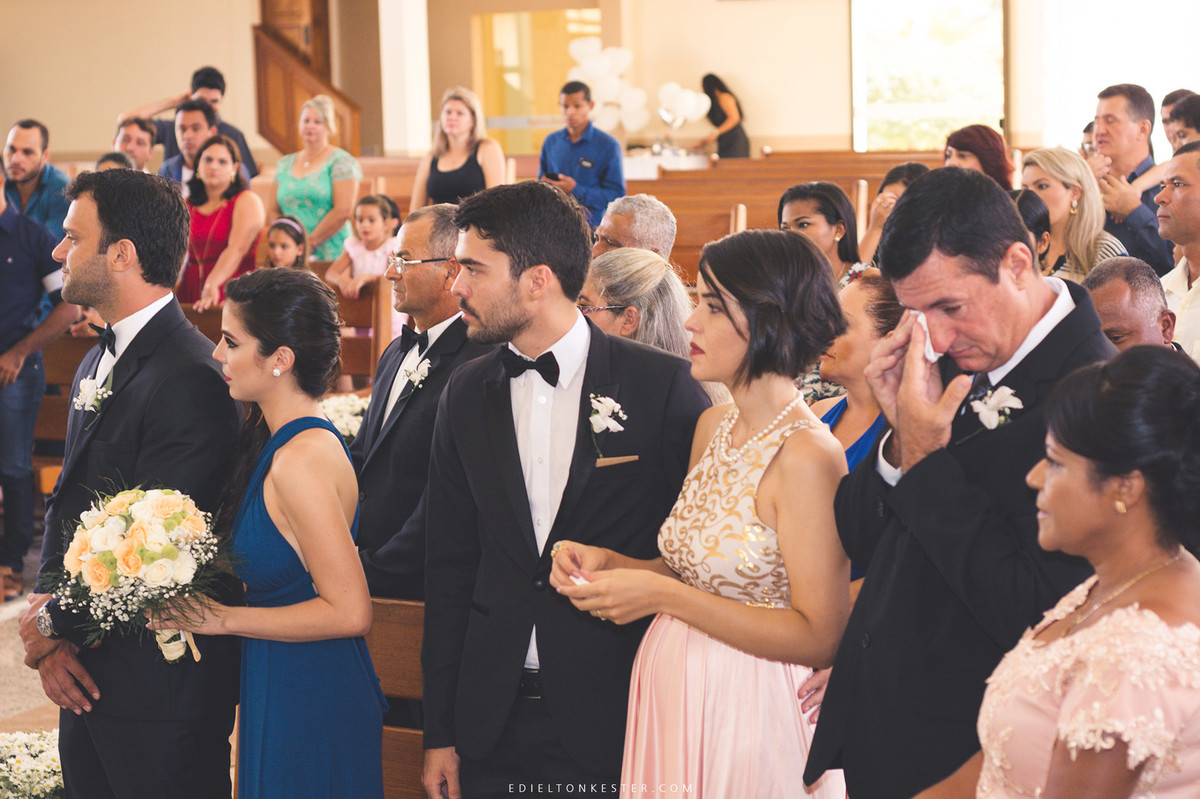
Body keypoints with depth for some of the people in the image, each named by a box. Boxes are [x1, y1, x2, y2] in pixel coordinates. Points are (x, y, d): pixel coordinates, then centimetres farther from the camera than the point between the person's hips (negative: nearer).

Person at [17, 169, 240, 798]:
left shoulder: (192, 379, -20)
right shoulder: (97, 364, 13)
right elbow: (66, 506, 12)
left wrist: (53, 623, -10)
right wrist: (47, 617, -4)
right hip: (89, 678, 9)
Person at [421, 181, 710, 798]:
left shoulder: (663, 386, -7)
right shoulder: (466, 394, 5)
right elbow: (450, 568, 7)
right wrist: (441, 733, 5)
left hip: (618, 718, -3)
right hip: (494, 720, 4)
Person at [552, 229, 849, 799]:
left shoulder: (808, 457, -18)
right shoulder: (713, 426, 6)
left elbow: (820, 639, -21)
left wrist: (661, 594, -21)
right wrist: (607, 563, -5)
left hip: (747, 717, -7)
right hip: (669, 696, 7)